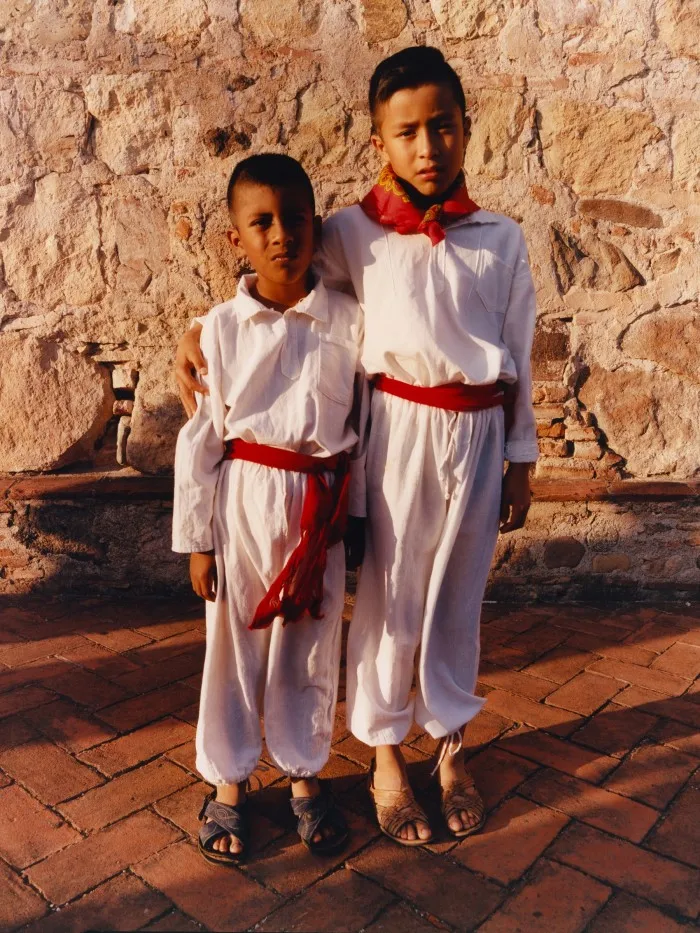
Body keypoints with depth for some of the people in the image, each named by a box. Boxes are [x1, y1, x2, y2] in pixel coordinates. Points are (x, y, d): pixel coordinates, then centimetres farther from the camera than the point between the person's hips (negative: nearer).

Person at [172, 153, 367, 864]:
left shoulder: (348, 321, -2)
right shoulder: (221, 327, -3)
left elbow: (363, 424, 4)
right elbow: (198, 436, -1)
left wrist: (357, 516, 7)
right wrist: (196, 539, -1)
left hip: (319, 504, 1)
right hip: (242, 499, 0)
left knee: (311, 645, 13)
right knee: (233, 644, 12)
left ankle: (304, 773, 36)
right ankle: (227, 781, 33)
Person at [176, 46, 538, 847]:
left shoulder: (501, 239, 3)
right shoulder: (354, 232, -2)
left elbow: (518, 361, 6)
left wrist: (520, 463, 6)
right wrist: (200, 330, -8)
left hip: (478, 433, 2)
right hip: (397, 428, -2)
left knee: (456, 599, 14)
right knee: (388, 600, 9)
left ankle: (450, 747, 37)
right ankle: (386, 757, 31)